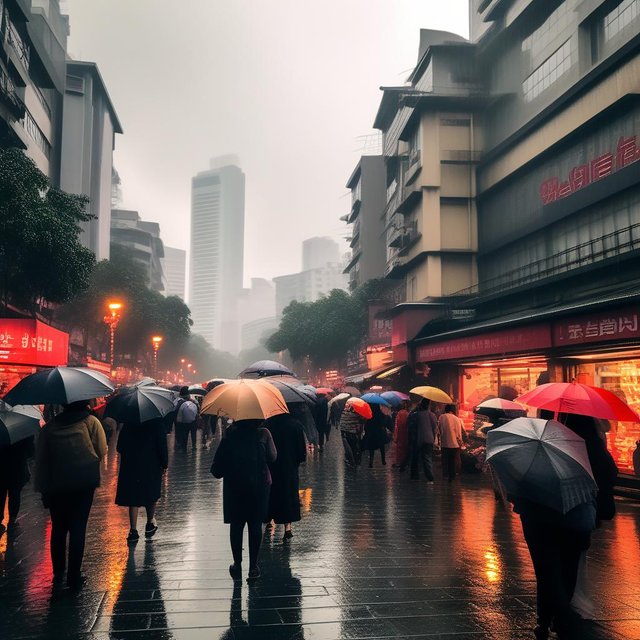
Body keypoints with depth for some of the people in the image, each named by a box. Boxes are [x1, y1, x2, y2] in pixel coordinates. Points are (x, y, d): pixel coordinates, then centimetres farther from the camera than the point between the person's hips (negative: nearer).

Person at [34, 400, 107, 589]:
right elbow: (102, 452, -6)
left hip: (55, 486, 3)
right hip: (84, 484, -3)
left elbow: (40, 460, 3)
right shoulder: (91, 422, -4)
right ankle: (74, 577, 4)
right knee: (78, 529, 2)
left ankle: (58, 573, 26)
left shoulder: (49, 427, 3)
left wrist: (43, 488, 8)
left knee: (58, 529, 16)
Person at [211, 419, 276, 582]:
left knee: (236, 525, 11)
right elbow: (273, 457, 0)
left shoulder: (230, 435, -7)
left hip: (234, 487, 0)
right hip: (259, 484, 0)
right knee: (255, 525, 7)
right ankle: (253, 566, 9)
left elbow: (217, 470, -7)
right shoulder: (263, 434, -7)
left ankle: (237, 565, 17)